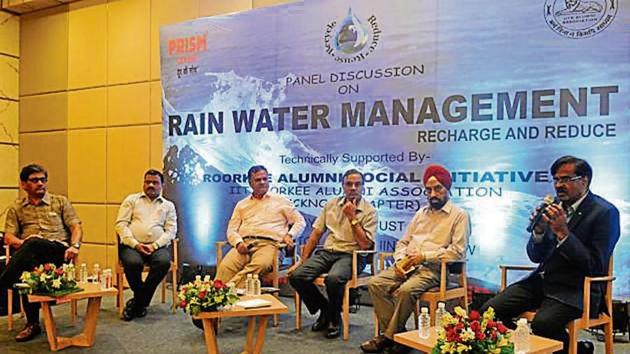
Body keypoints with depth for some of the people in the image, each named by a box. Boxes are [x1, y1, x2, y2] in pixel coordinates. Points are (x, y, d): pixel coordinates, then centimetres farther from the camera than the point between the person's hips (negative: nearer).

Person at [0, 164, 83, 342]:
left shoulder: (61, 201, 19)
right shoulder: (15, 208, 22)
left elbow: (76, 227, 10)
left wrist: (75, 246, -11)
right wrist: (21, 243, -14)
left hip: (59, 252, -1)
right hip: (30, 254, 1)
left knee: (33, 244, -37)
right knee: (27, 269, -36)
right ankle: (32, 323, -25)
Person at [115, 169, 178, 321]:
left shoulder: (168, 205, 18)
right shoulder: (132, 199, 16)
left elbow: (171, 230, 8)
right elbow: (121, 223, 5)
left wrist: (154, 246, -10)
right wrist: (135, 244, -10)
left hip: (157, 246, 1)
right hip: (132, 245, -1)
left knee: (164, 262, -32)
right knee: (133, 262, -35)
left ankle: (137, 302, -15)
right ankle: (143, 301, -8)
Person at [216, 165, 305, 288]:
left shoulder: (281, 201, 21)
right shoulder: (242, 204, 27)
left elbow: (300, 221, 19)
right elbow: (232, 229, 20)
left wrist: (290, 235, -2)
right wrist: (238, 243, -3)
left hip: (268, 244, -2)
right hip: (244, 244, 3)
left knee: (260, 265, -39)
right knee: (225, 267, -31)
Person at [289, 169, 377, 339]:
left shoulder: (369, 211, -1)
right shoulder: (331, 204, 12)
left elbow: (365, 245, -10)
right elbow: (316, 234, 13)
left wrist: (352, 218, -14)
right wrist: (302, 261, 8)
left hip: (350, 256, -4)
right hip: (327, 252, 5)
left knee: (333, 279, -36)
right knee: (296, 276, -19)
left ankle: (334, 319, -5)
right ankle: (324, 309, 7)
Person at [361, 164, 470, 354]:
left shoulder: (459, 215, 3)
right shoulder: (421, 213, 23)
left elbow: (457, 252, -8)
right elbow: (402, 242, 21)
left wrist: (424, 256, -12)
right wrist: (400, 260, -1)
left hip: (433, 269, -6)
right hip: (407, 265, 6)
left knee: (406, 290, -33)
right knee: (375, 283, -18)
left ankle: (390, 336, -14)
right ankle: (396, 332, -12)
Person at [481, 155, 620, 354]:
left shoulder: (605, 212, -7)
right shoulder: (556, 207, 10)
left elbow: (596, 267, -13)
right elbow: (536, 257, 11)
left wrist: (563, 232, -19)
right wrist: (539, 230, -8)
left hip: (575, 289, -6)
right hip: (543, 280, 6)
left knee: (542, 323, -33)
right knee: (490, 310, -12)